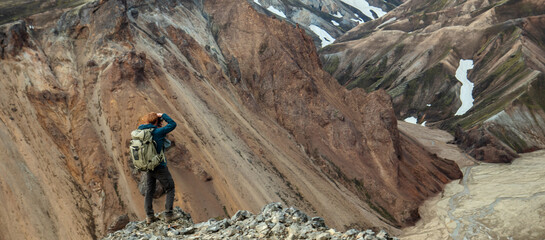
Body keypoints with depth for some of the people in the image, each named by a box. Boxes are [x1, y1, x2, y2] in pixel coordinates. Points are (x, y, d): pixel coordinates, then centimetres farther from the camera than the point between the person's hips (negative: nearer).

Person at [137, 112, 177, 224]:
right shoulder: (157, 132, -19)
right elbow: (173, 124, -10)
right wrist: (163, 115, 0)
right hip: (160, 167, -6)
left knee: (149, 191, 18)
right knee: (170, 189, 8)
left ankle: (149, 216, 19)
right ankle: (168, 215, 4)